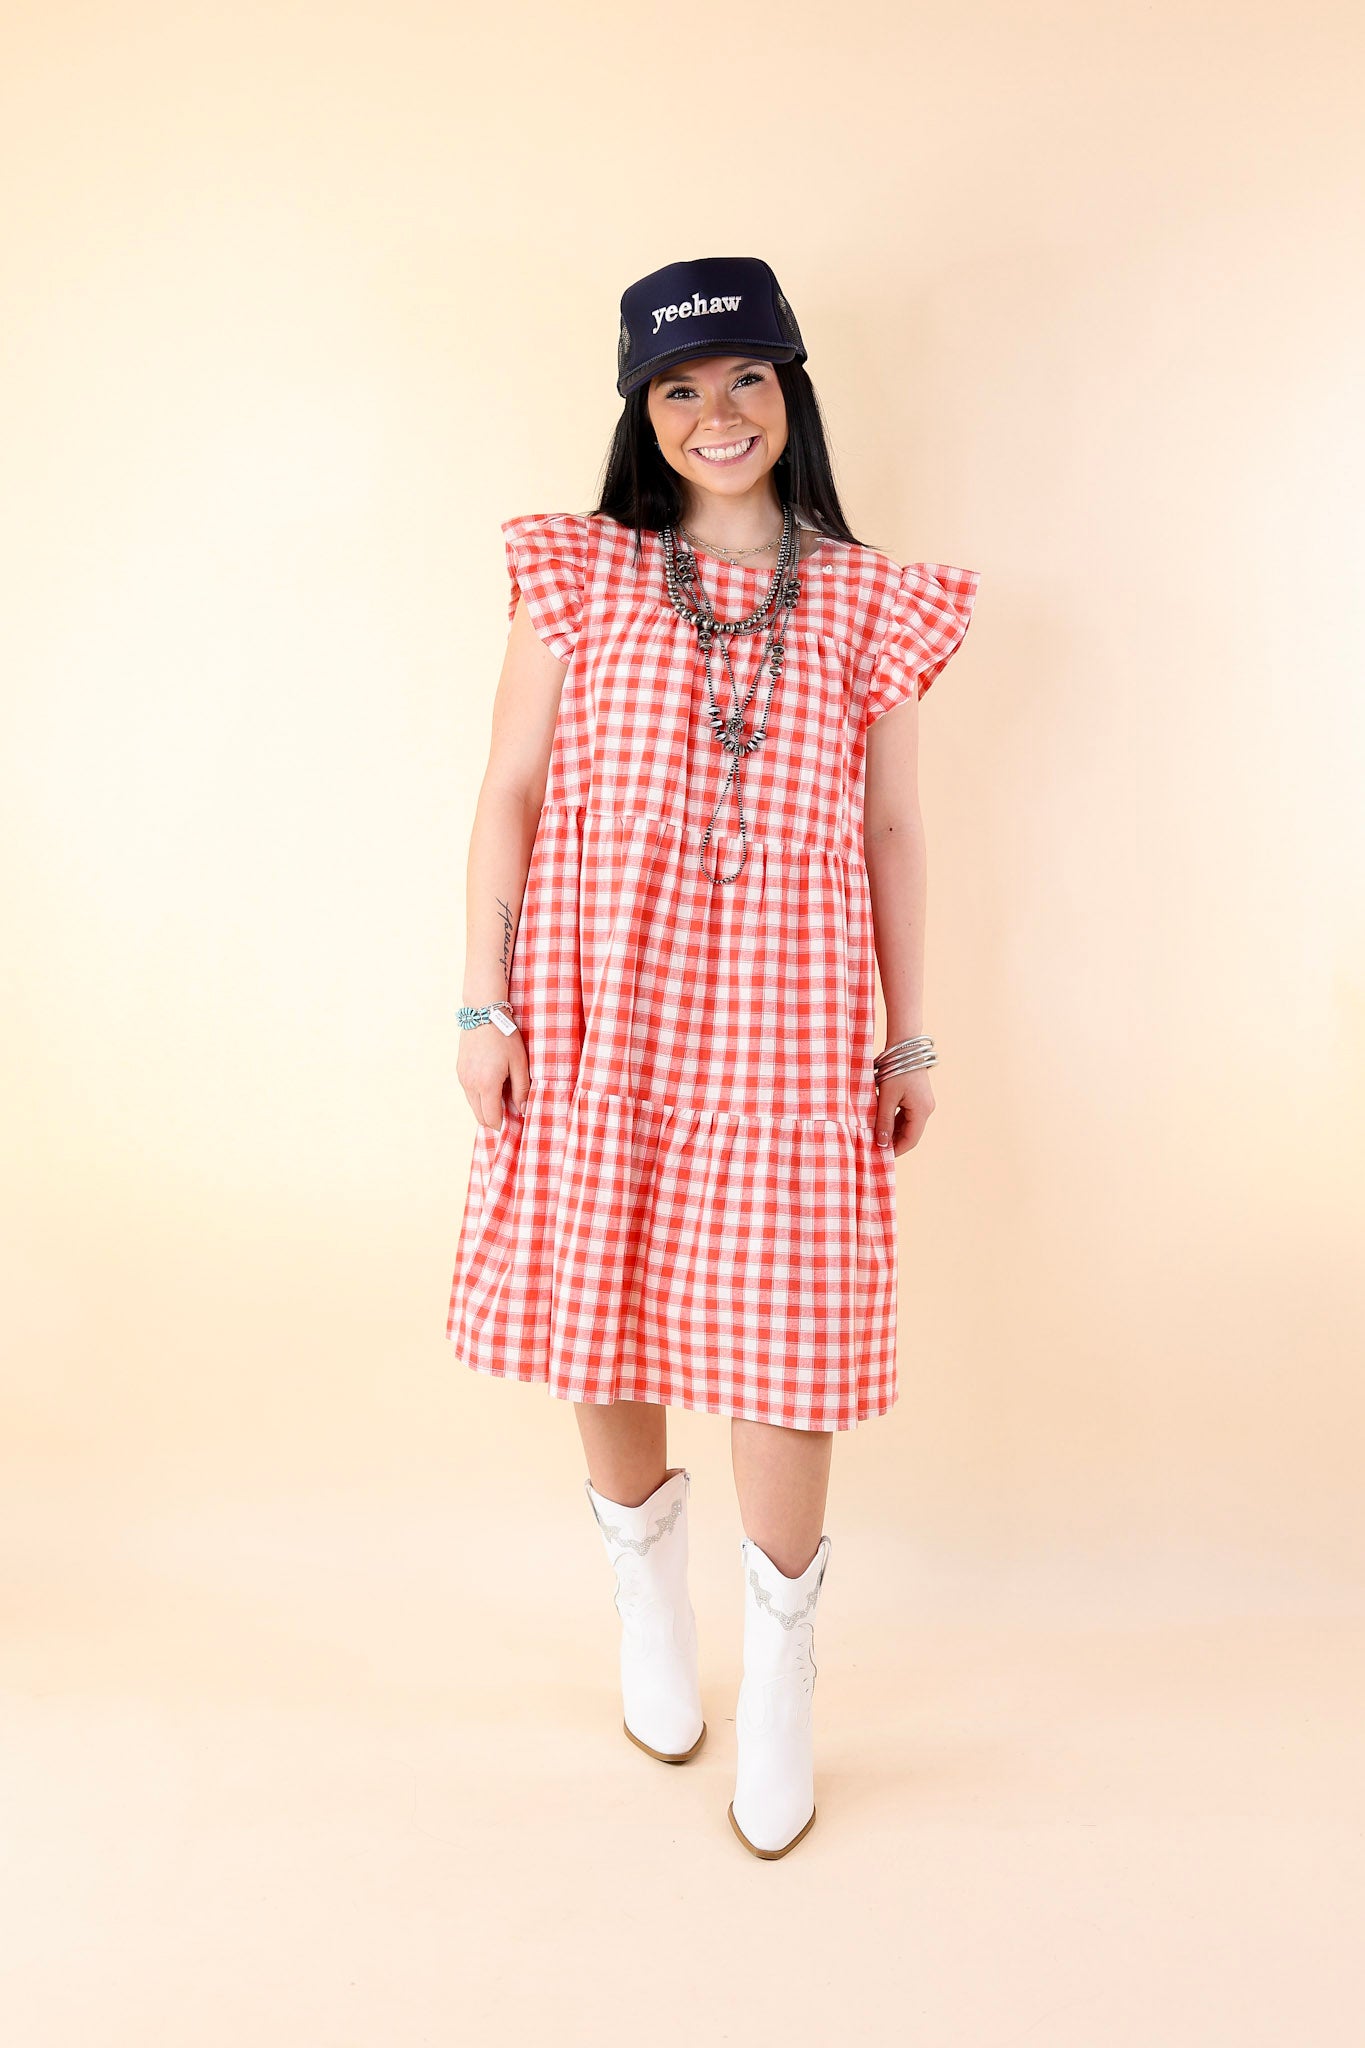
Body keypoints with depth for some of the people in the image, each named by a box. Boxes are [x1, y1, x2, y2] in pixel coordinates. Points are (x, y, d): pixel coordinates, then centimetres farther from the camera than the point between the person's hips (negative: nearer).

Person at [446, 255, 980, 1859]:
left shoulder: (866, 603, 7)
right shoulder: (577, 576, 5)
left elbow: (893, 831, 8)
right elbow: (509, 794, 4)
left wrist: (912, 1037, 7)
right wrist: (484, 1002, -2)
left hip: (783, 1026, 0)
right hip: (596, 1009, 1)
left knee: (778, 1341, 0)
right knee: (601, 1321, 11)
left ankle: (779, 1681, 24)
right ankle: (648, 1605, 39)